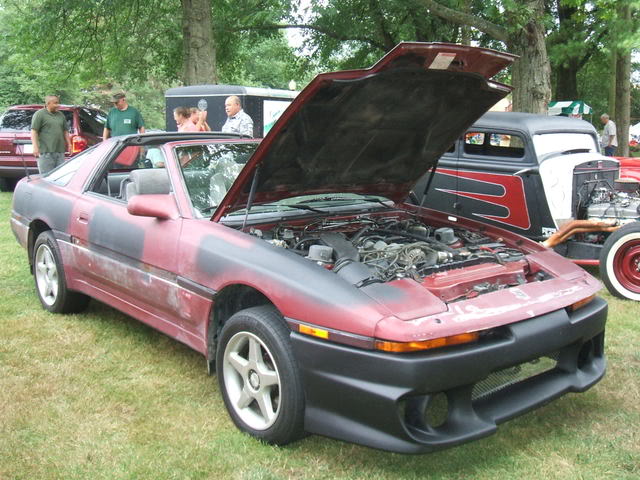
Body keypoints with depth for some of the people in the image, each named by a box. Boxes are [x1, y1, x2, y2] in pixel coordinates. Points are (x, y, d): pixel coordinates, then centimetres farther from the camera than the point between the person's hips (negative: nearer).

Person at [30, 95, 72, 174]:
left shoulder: (60, 115, 18)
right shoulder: (40, 114, -2)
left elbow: (65, 131, 24)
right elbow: (34, 131, -8)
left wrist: (69, 144, 18)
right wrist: (35, 147, -16)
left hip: (60, 151, 6)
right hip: (46, 152, -6)